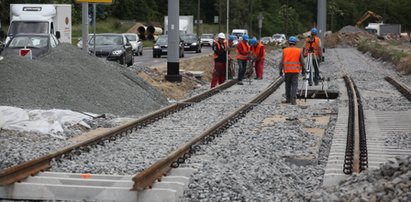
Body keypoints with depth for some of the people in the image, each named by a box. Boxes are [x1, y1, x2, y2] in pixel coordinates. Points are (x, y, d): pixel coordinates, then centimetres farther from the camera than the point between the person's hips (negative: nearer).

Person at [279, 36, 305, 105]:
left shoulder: (285, 50, 1)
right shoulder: (299, 51, 0)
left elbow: (282, 62, 0)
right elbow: (302, 62, 3)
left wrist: (281, 71, 6)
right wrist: (303, 70, 13)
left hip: (287, 71, 1)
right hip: (295, 71, -1)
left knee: (288, 85, 13)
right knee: (294, 85, -1)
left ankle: (288, 99, 18)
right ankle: (293, 99, -12)